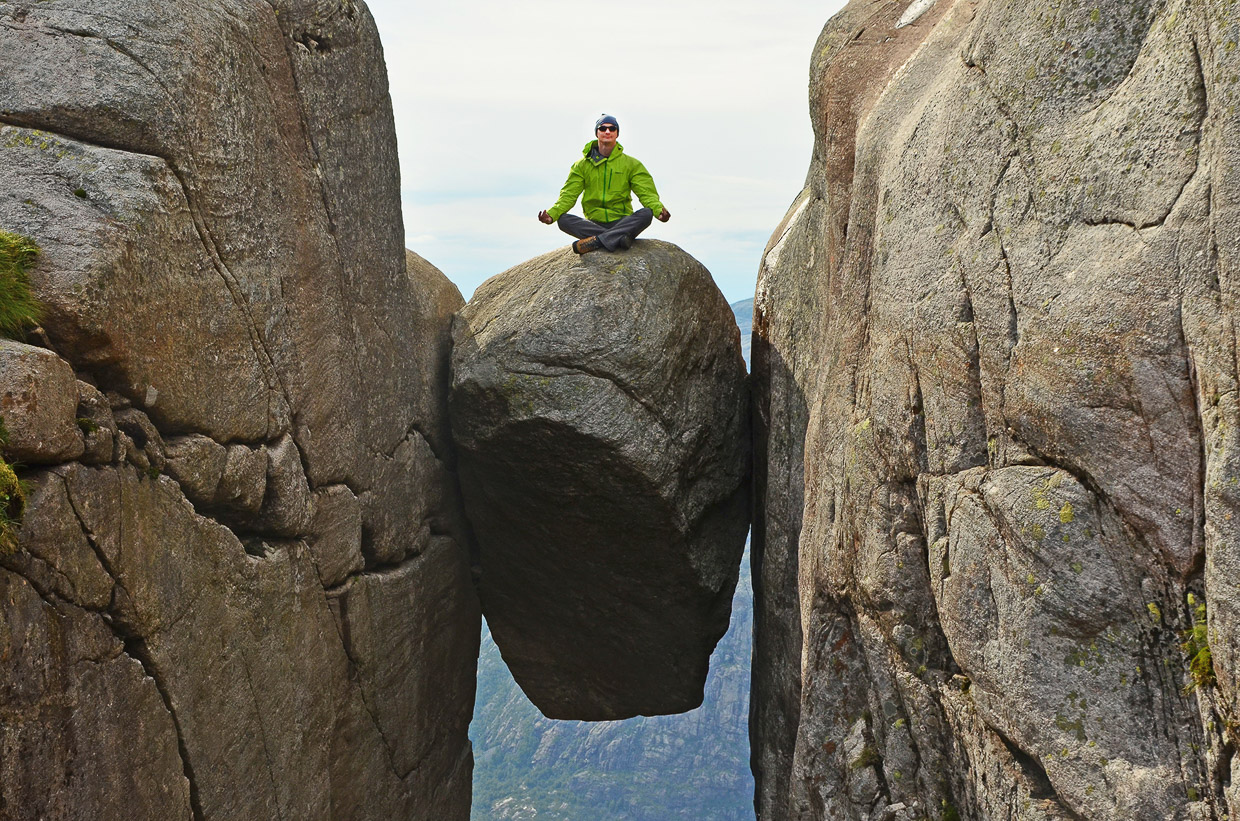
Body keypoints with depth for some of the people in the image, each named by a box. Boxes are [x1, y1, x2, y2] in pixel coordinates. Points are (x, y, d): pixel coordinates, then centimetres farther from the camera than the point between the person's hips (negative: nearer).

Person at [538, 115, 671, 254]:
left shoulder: (631, 164, 9)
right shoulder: (582, 165, 11)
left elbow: (647, 193, 0)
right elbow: (568, 195, 4)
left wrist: (659, 210, -23)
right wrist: (552, 214, -16)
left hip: (623, 222, -1)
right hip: (594, 223, 1)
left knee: (646, 213, -30)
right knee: (563, 220, -26)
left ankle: (596, 241, -38)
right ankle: (619, 239, -36)